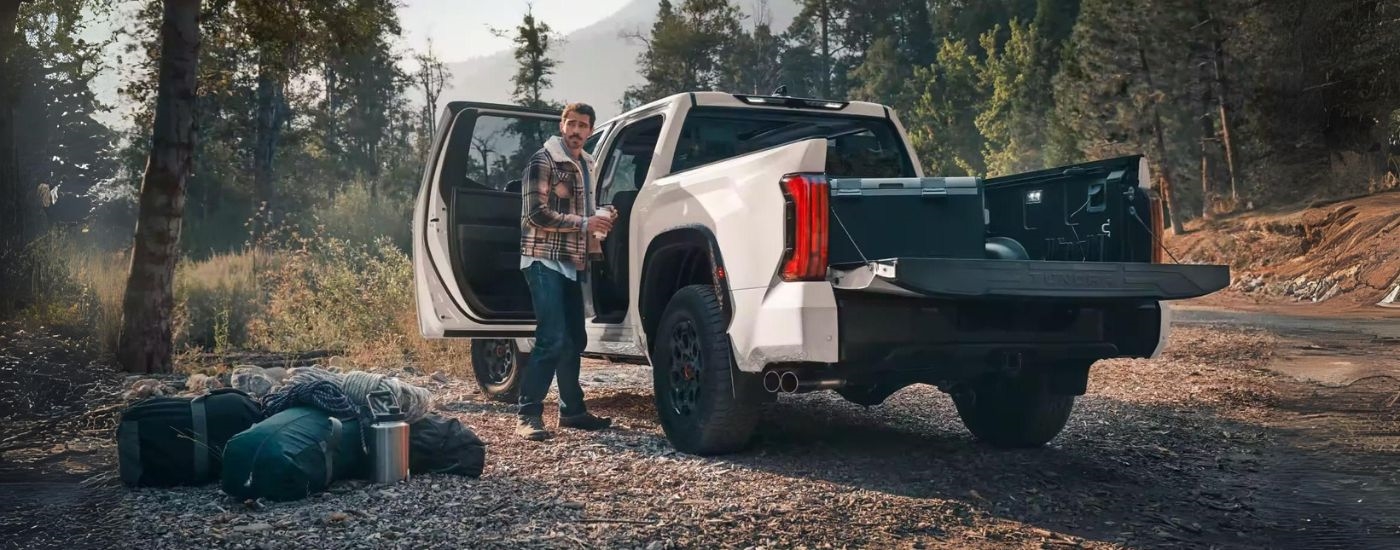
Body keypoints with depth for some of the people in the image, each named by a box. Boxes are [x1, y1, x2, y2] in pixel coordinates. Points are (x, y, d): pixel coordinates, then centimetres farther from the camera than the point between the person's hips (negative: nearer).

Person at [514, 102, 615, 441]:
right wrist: (585, 223, -17)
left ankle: (572, 410, 20)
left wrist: (599, 220, 8)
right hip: (545, 261, -8)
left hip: (572, 263, 8)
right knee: (552, 339, -16)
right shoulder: (543, 161, -7)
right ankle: (529, 415, -11)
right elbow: (536, 214, -16)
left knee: (574, 340, 10)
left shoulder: (585, 165, 17)